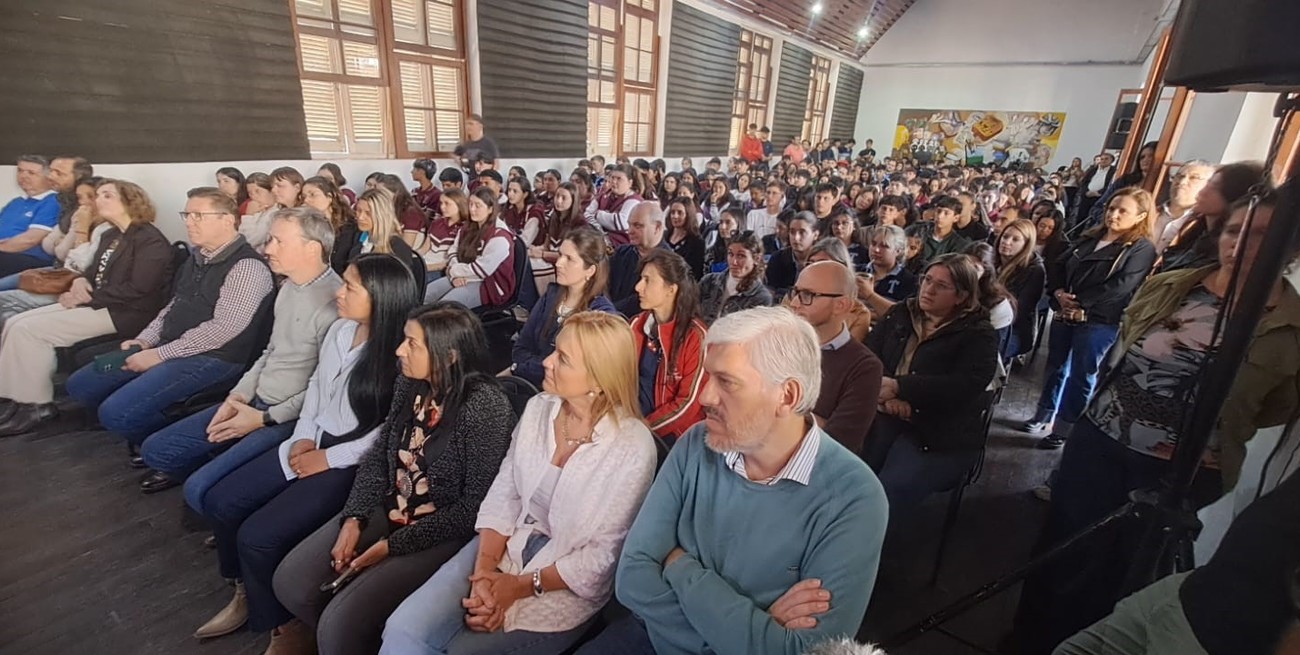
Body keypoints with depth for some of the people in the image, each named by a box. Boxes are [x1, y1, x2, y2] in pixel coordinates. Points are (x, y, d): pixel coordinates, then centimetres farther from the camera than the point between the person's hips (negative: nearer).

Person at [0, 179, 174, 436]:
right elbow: (94, 271, 23)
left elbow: (136, 290, -22)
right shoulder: (111, 235, 17)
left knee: (29, 329, -15)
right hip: (98, 304, 10)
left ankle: (35, 406, -3)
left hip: (125, 313, -10)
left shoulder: (150, 241, -15)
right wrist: (80, 281, -1)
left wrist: (86, 298, -15)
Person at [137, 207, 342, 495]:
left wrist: (265, 418, -14)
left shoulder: (334, 302, -24)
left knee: (201, 489, -18)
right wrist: (239, 396, 5)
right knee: (155, 449, 12)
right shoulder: (289, 287, 8)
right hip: (254, 402, 9)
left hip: (288, 418, -9)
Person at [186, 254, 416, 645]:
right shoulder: (340, 330, 2)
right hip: (313, 444, 8)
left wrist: (329, 458, -14)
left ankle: (276, 623, 17)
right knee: (219, 503, 6)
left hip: (351, 464, -8)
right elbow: (315, 385, 15)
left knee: (258, 536, -14)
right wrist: (304, 435, 2)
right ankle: (246, 593, 29)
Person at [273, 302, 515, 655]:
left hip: (443, 534, -7)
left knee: (341, 623, -15)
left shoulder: (485, 406, -26)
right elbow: (378, 456, 8)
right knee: (290, 582, 2)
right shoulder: (411, 383, -2)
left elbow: (474, 507, -21)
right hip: (389, 510, 7)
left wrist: (393, 545, -16)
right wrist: (353, 519, -5)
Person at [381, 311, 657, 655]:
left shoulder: (632, 448, -20)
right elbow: (503, 495, 0)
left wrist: (520, 586, -14)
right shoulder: (538, 408, -4)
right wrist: (484, 573, -12)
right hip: (506, 547, 4)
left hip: (568, 585, -4)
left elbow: (603, 555, -14)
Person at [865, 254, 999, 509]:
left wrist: (899, 387, -21)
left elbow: (966, 386, -15)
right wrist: (887, 395, -16)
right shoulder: (901, 313, 15)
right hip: (884, 416, 4)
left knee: (885, 495, -26)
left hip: (940, 435, -3)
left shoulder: (978, 334, 2)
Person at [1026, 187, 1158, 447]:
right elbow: (1058, 266, 8)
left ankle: (1064, 428, 13)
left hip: (1099, 322, -6)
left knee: (1080, 375, 2)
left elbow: (1120, 287, -17)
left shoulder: (1142, 249, -6)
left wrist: (1081, 304, -18)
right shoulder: (1091, 238, 13)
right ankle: (1044, 416, 27)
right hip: (1065, 314, 6)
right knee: (1056, 365, 14)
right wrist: (1059, 293, -9)